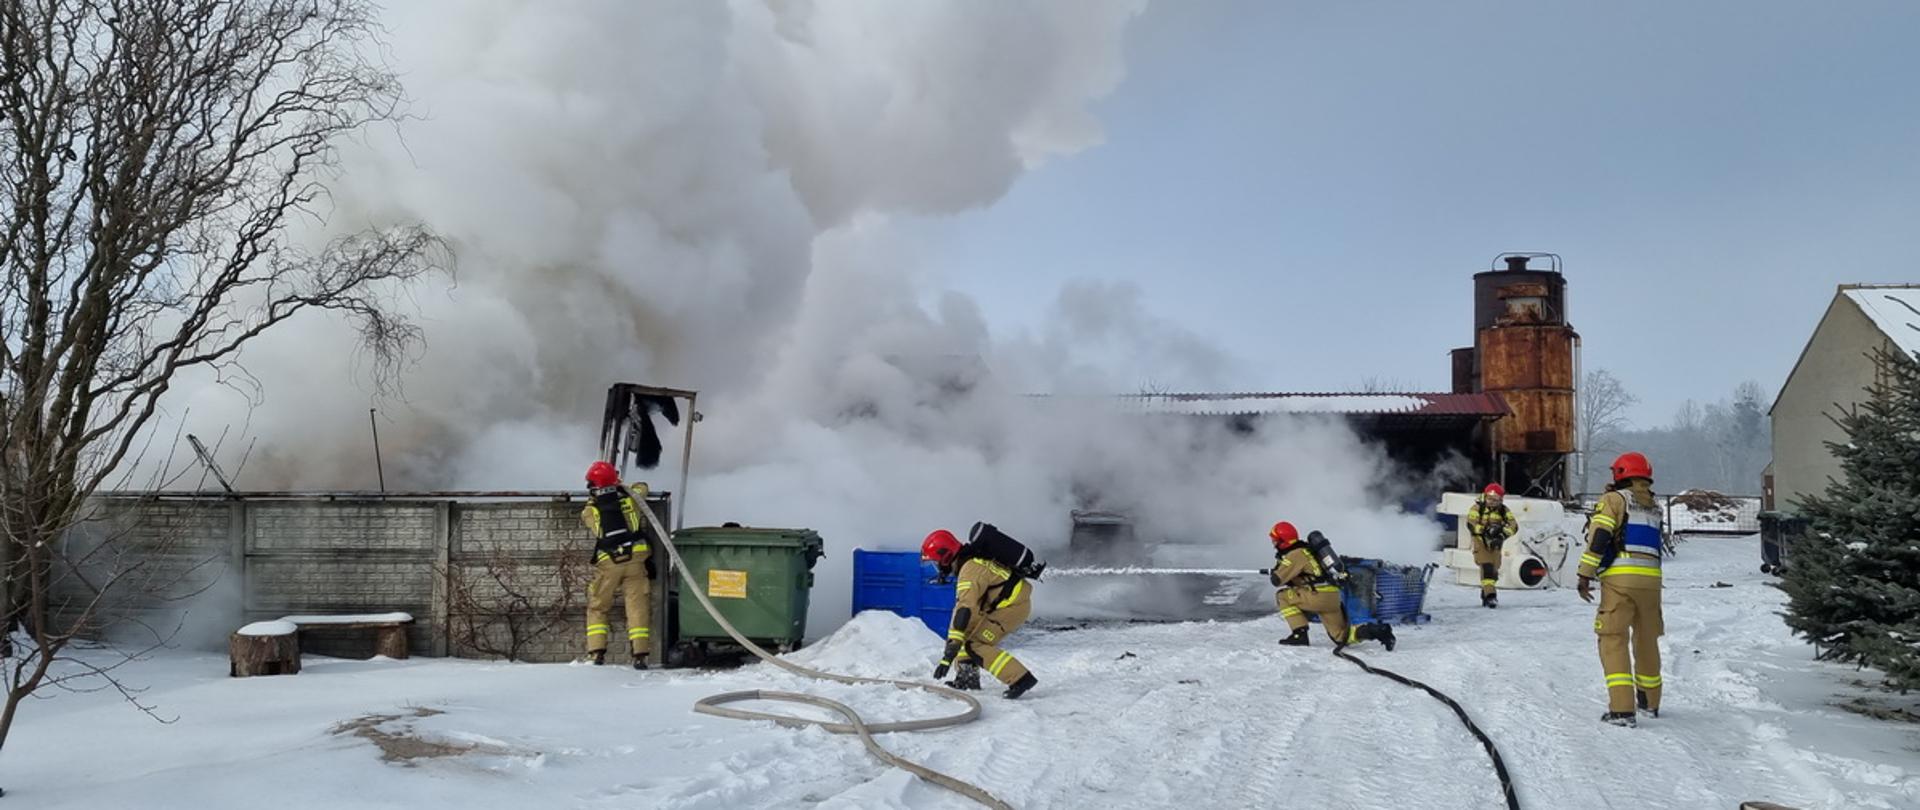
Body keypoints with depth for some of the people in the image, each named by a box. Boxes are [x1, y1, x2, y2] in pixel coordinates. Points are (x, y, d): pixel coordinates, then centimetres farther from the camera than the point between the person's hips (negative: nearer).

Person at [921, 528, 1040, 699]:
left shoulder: (970, 569, -25)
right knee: (967, 629, 12)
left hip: (1014, 605, -10)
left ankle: (1020, 679, -18)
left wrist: (949, 654, -35)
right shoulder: (969, 558, 4)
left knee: (976, 646, -13)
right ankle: (967, 677, 17)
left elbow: (964, 610, -33)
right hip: (1003, 601, 10)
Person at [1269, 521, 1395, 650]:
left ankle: (1300, 634, -5)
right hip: (1333, 597, 9)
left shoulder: (1295, 555, -8)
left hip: (1319, 596, -9)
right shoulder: (1303, 550, 21)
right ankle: (1378, 631, 2)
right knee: (1341, 637, 16)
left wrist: (1275, 572, 11)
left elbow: (1277, 580, -11)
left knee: (1282, 596, 1)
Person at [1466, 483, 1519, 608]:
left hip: (1495, 543, 4)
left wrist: (1503, 534, -27)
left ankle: (1485, 594, 32)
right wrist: (1486, 529, -30)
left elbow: (1514, 525, -9)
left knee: (1494, 570, 11)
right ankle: (1490, 595, -27)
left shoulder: (1504, 511, 1)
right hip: (1481, 541, -4)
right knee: (1486, 567, -20)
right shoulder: (1477, 508, -6)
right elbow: (1471, 524, -18)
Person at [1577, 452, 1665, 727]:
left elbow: (1599, 537, -8)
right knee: (1647, 639, 19)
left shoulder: (1614, 500, 4)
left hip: (1619, 577, -5)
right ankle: (1650, 701, 34)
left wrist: (1585, 574, -8)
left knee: (1614, 640, -5)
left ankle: (1622, 708, -16)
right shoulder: (1653, 507, 20)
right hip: (1651, 578, 5)